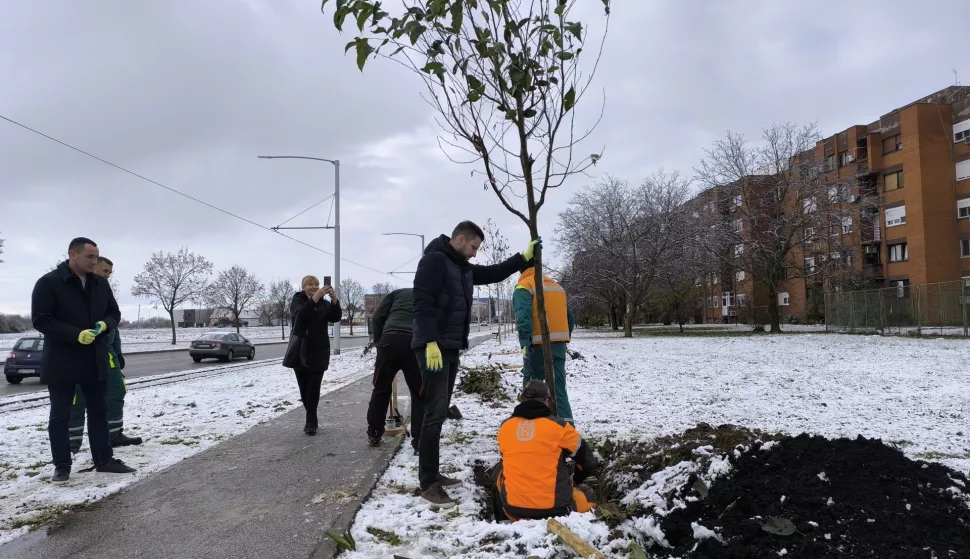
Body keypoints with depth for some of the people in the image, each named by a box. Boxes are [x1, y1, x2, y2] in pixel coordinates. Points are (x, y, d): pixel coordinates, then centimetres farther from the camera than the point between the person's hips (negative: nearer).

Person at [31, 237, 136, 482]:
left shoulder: (100, 283, 7)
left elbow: (114, 313, 14)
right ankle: (62, 466, 15)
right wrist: (76, 335, -25)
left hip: (95, 359, 5)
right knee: (60, 415, 5)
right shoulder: (48, 282, -10)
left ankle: (104, 460, 20)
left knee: (99, 411, 11)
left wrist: (104, 324, -10)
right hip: (61, 362, -5)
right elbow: (41, 319, -15)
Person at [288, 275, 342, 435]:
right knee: (304, 389, 7)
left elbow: (336, 317, -11)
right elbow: (300, 314, -24)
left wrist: (334, 300, -29)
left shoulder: (324, 303, 5)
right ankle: (312, 420, 21)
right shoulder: (297, 300, -1)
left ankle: (311, 422, -6)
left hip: (319, 353, 0)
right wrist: (314, 298, -39)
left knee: (313, 388, -8)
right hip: (299, 352, 0)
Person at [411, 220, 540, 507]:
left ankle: (432, 474, 21)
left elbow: (493, 274, 27)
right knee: (434, 414, -9)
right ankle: (428, 483, -4)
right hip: (433, 348, -10)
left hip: (451, 348, 10)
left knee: (440, 413, 13)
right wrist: (431, 342, -26)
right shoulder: (434, 260, -11)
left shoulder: (463, 267, 18)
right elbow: (422, 303, -20)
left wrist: (524, 257, 19)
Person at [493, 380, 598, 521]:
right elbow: (588, 463, 7)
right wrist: (575, 481, 27)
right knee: (589, 502, 28)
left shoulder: (505, 426, 3)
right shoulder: (559, 426, -6)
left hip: (514, 508, 2)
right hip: (555, 507, -2)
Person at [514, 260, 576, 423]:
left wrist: (524, 341, -25)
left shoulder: (524, 286, -2)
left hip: (538, 344, -5)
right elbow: (569, 316, 22)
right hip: (559, 343, 5)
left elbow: (523, 315, -18)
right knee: (559, 388, 4)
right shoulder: (557, 285, 20)